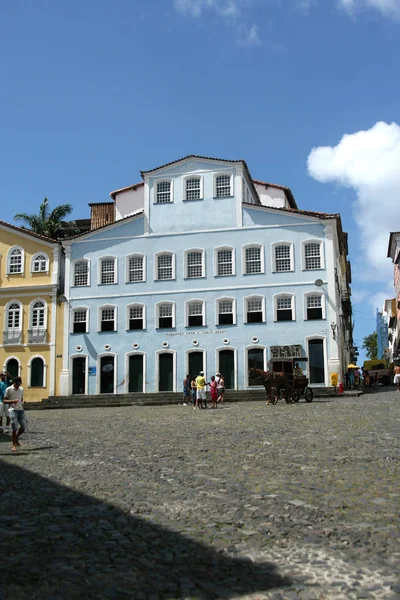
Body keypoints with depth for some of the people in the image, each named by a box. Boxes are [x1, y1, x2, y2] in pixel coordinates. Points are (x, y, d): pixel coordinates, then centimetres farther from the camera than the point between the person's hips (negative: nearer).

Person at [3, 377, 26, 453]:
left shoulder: (21, 389, 13)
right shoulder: (8, 389, -3)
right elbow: (4, 401, -2)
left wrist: (22, 402, 2)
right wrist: (12, 401, -19)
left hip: (20, 409, 5)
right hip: (13, 410, -5)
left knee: (24, 426, -1)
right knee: (14, 427, -10)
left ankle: (16, 438, 25)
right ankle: (14, 445, 1)